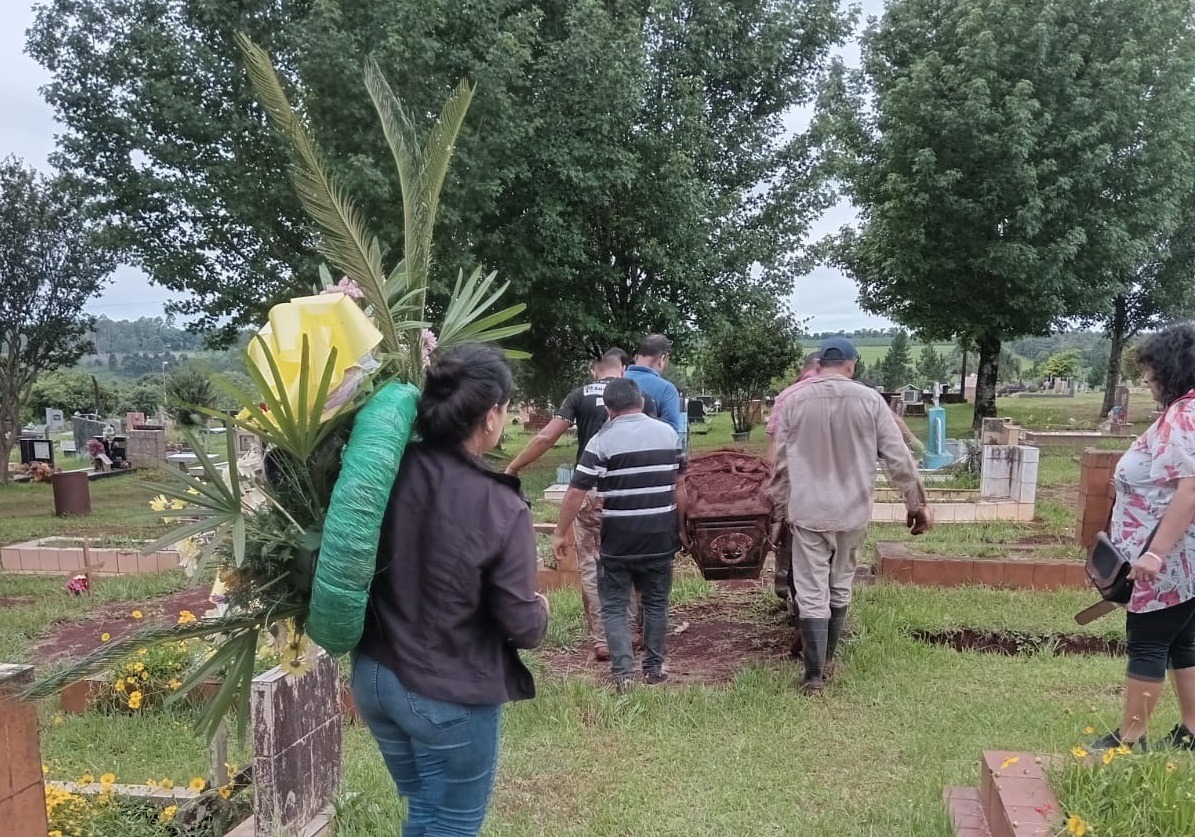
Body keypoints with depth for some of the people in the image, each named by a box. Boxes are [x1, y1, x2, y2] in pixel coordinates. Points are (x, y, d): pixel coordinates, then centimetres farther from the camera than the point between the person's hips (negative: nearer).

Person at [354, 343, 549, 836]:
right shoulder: (500, 508, -22)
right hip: (449, 697, -6)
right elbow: (521, 627, -15)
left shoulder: (389, 472, -9)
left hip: (374, 677, 6)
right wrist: (540, 610, 6)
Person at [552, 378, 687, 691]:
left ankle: (622, 671, -4)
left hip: (618, 540, -4)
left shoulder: (603, 440, -9)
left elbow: (576, 492, -11)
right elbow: (679, 487, 12)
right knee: (656, 603, 17)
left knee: (614, 607, 6)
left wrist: (560, 533, -2)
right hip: (660, 537, 4)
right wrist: (679, 527, 23)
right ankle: (653, 668, 23)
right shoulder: (669, 434, 5)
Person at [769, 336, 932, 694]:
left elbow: (780, 462, 1)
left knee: (812, 594, 2)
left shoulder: (794, 401, -3)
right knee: (840, 589, 18)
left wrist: (780, 505, 13)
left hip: (808, 511, -1)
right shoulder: (870, 400, -4)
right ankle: (826, 660, 31)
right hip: (852, 511, 2)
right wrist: (918, 503, 5)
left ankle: (814, 674, -1)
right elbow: (899, 458, -3)